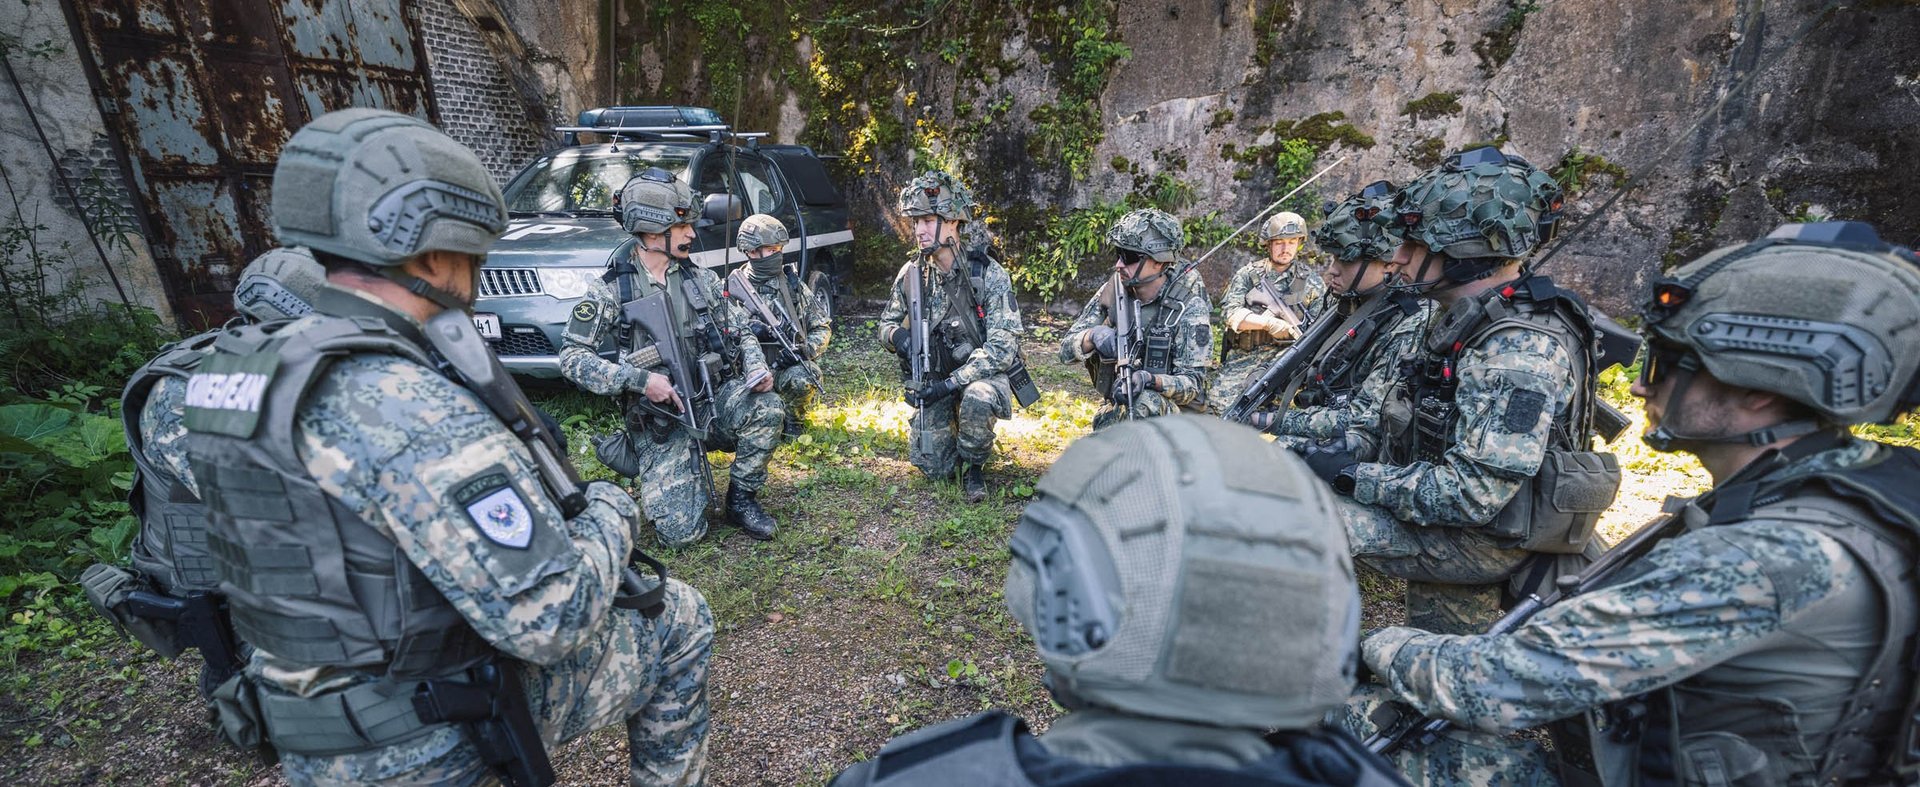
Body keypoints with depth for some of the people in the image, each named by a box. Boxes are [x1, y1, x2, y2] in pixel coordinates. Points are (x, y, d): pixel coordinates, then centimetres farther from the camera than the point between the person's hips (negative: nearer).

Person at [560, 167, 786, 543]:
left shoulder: (702, 279, 6)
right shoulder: (612, 289, -5)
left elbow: (741, 332, 11)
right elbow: (572, 356, -6)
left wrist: (757, 367, -11)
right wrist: (639, 379, -18)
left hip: (714, 400, 3)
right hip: (660, 422, -3)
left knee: (767, 408, -31)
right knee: (682, 531, -11)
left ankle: (741, 499, -5)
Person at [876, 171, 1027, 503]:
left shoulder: (988, 274, -17)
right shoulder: (911, 274, -5)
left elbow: (1002, 346, -22)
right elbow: (886, 323, 10)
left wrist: (951, 382, -29)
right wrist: (898, 336, -17)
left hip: (982, 374, -3)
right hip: (933, 380, 4)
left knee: (977, 398, -39)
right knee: (932, 466, -5)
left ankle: (973, 466, -8)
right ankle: (954, 425, 29)